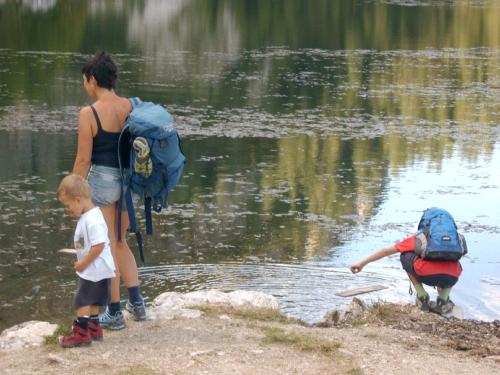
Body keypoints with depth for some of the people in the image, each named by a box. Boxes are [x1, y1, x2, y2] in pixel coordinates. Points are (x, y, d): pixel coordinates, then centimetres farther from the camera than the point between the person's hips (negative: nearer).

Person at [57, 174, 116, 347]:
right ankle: (94, 328, 32)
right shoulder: (87, 216, 9)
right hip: (96, 270, 10)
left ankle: (81, 333, 0)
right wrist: (82, 261, 14)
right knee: (92, 300, 20)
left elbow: (99, 245, -30)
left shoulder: (92, 220, -25)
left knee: (82, 301, -4)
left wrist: (84, 263, -22)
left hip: (95, 270, -10)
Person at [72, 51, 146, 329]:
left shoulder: (89, 114, -15)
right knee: (121, 242, 22)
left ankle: (114, 313, 12)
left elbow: (83, 159, -13)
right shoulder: (131, 107, 1)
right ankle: (137, 303, 16)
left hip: (101, 180, -6)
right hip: (127, 180, 6)